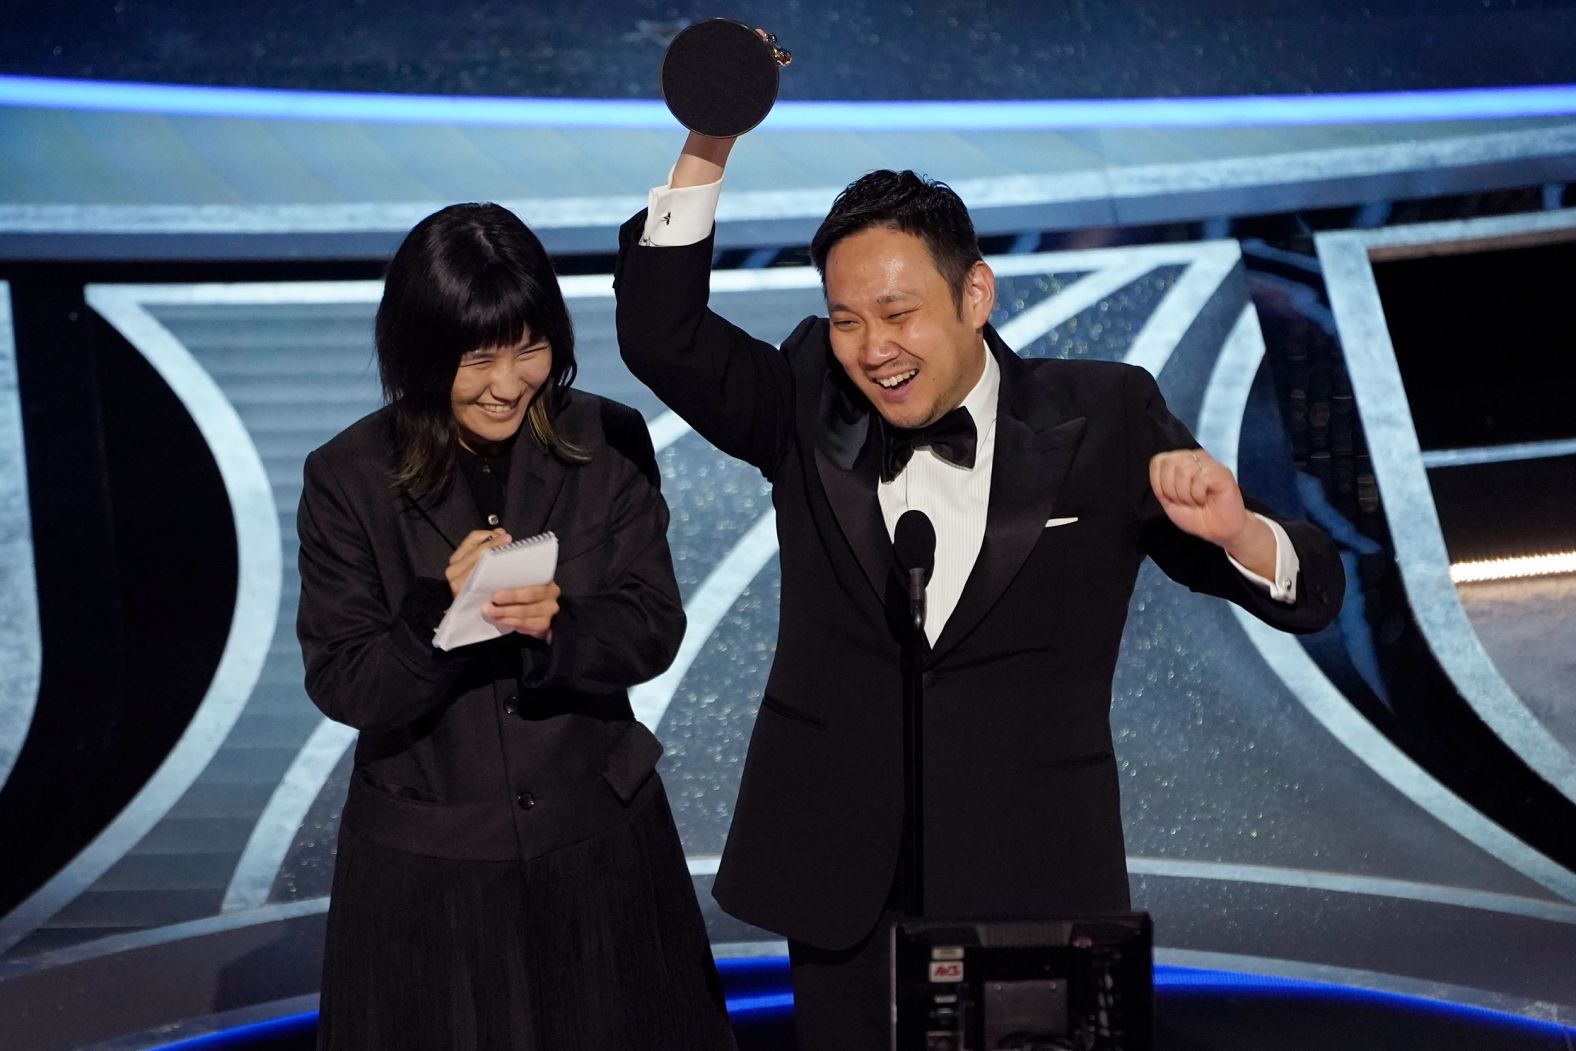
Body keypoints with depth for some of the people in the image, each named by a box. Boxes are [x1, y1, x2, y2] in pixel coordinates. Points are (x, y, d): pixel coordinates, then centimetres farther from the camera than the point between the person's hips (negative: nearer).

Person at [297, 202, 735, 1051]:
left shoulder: (608, 446, -5)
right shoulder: (350, 478, -9)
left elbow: (653, 629, -6)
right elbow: (341, 684, -10)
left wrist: (561, 626, -27)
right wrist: (437, 610, -29)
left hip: (599, 849, 2)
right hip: (426, 867, -1)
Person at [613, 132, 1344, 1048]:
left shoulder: (1104, 422, -3)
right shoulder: (809, 410, 3)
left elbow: (1309, 594, -2)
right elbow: (662, 335, -7)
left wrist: (1235, 531, -25)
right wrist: (708, 148, -16)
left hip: (1032, 885, -2)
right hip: (843, 887, 2)